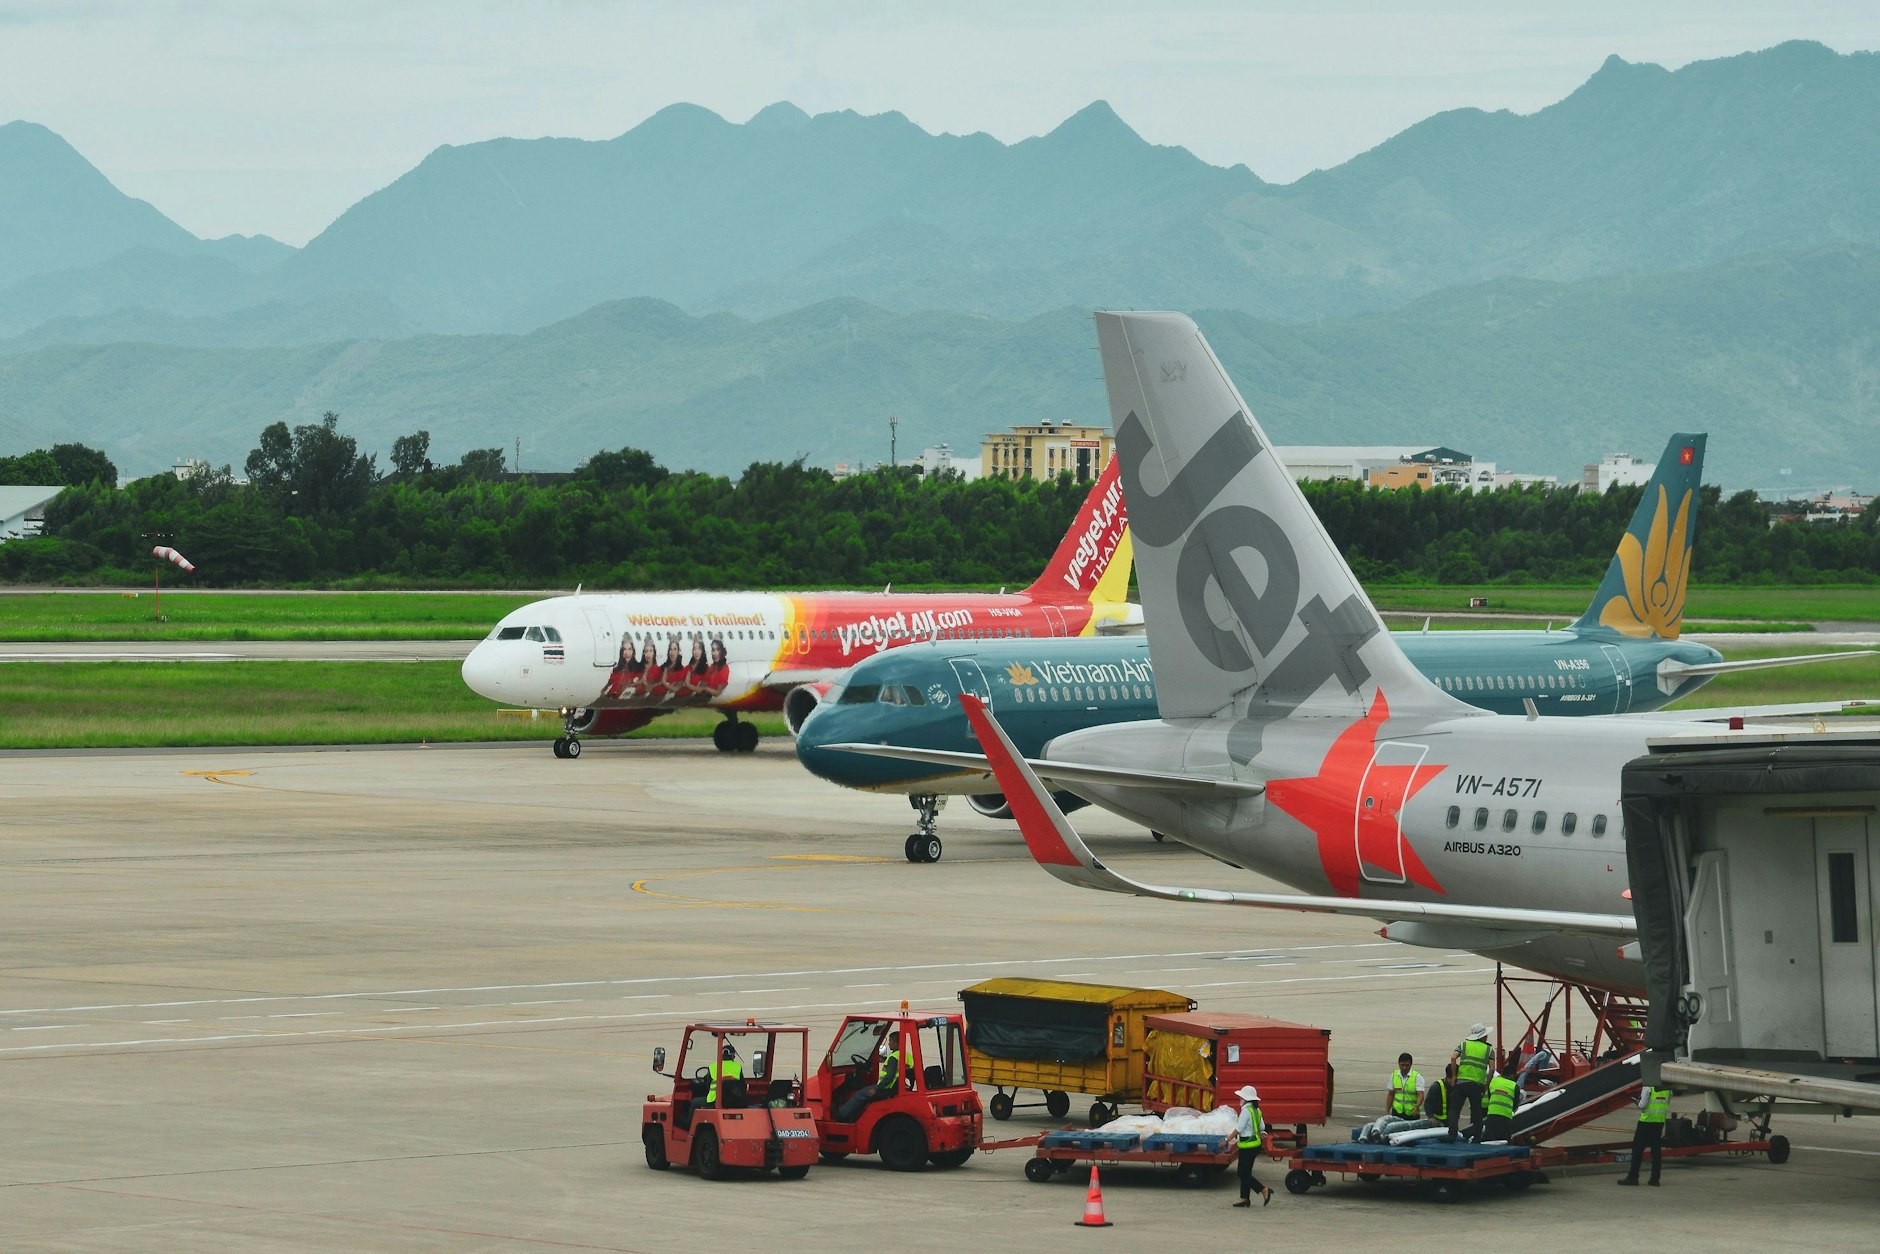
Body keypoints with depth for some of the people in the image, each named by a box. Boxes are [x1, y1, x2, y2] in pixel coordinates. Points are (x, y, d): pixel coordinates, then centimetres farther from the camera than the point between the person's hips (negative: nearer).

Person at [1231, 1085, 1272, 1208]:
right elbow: (1262, 1127, 17)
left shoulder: (1246, 1110, -17)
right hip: (1255, 1143, 9)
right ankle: (1244, 1198, 14)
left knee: (1244, 1174, -6)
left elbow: (1239, 1129, -21)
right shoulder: (1256, 1110, 10)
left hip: (1247, 1145, -9)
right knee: (1245, 1173, 13)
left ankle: (1264, 1190, -13)